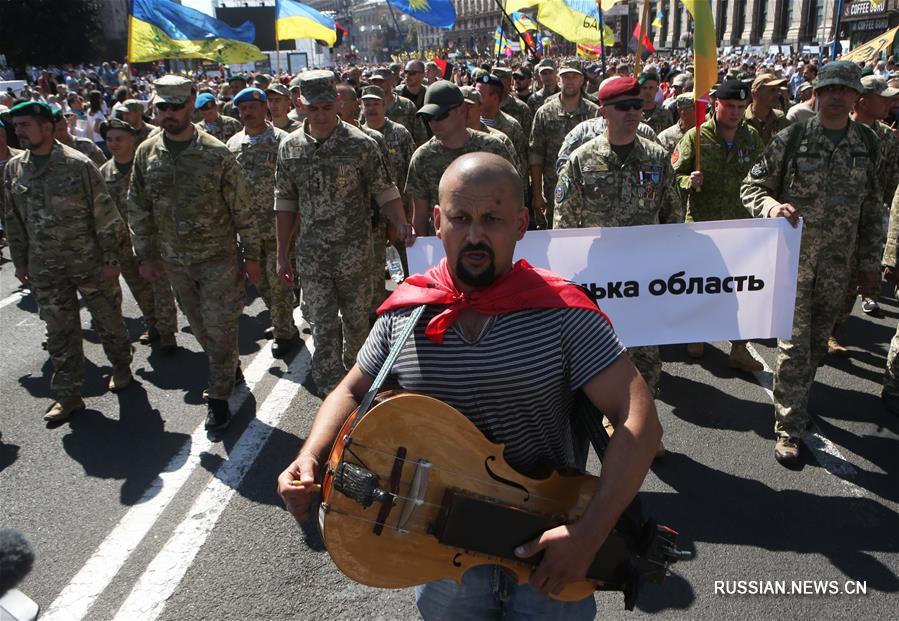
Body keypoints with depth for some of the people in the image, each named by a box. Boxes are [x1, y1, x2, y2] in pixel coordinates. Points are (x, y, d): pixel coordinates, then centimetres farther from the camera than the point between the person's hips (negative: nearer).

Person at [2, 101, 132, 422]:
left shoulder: (78, 164, -12)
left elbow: (105, 215, -10)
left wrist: (110, 259, -10)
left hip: (89, 262, -4)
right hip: (45, 268, 4)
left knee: (108, 320, 11)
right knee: (60, 332, 9)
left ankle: (121, 367, 36)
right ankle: (68, 395, 20)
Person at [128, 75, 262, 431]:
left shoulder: (217, 154, -11)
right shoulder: (146, 154, 0)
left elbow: (242, 209, -7)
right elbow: (138, 210, 7)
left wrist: (252, 255, -5)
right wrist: (145, 256, 6)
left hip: (218, 256, -4)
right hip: (174, 261, 4)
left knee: (219, 328, 1)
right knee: (200, 326, 17)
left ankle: (218, 396, 16)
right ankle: (230, 367, 40)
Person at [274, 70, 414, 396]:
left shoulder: (361, 144, -9)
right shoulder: (290, 147, 1)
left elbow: (385, 192, -5)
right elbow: (286, 203, 8)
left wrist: (402, 225, -24)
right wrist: (282, 255, 8)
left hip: (355, 255, -1)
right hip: (312, 259, 2)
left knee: (357, 322, 13)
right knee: (323, 329, 3)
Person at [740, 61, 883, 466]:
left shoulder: (867, 144, 5)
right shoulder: (791, 139, -6)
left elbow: (872, 211, 10)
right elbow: (752, 187, -3)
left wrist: (869, 264, 9)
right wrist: (772, 205, -25)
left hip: (838, 266, 4)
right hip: (794, 260, -4)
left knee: (817, 344, 15)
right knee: (794, 346, -2)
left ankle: (796, 402, 36)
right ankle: (789, 428, 9)